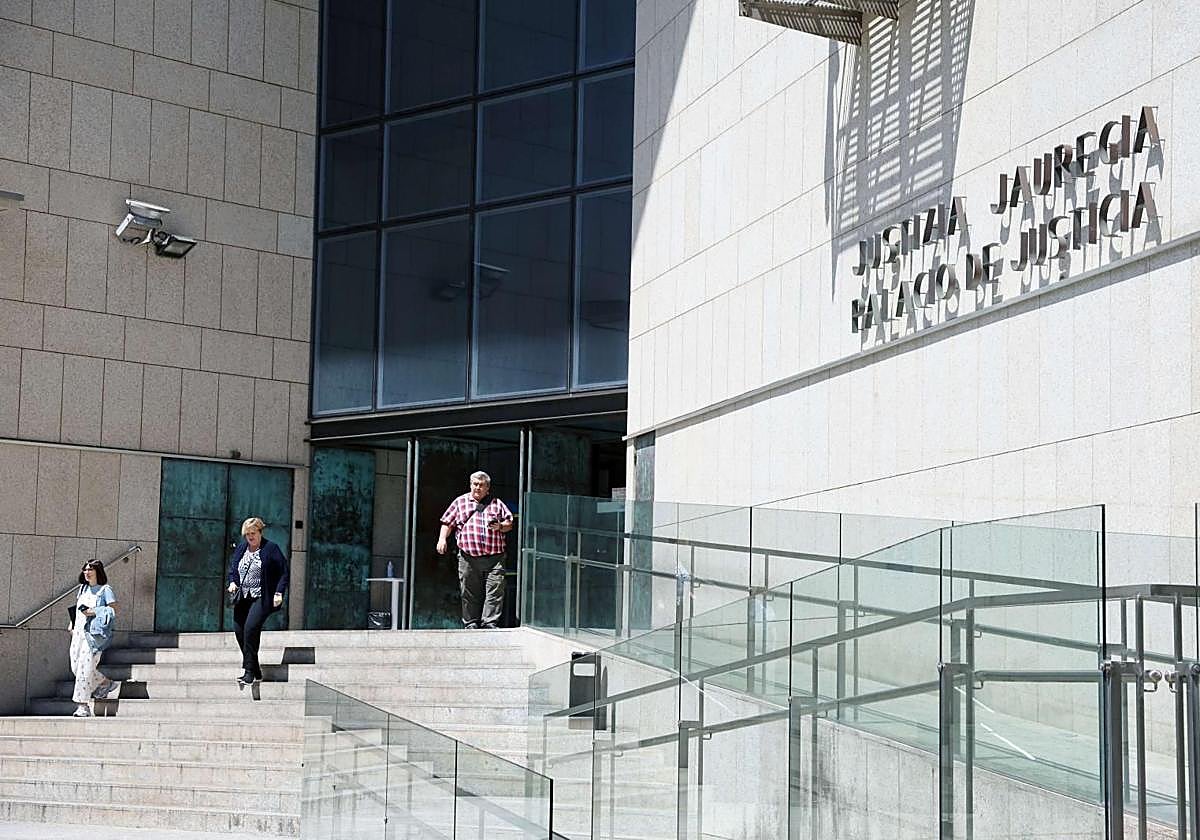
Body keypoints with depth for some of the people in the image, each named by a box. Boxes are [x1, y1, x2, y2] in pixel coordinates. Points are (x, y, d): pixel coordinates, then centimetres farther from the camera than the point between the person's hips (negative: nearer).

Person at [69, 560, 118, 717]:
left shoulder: (105, 590, -3)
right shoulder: (83, 588, 18)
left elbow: (113, 609, -11)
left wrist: (93, 612, -17)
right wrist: (72, 623, 17)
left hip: (94, 633, -8)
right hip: (79, 630, 8)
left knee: (86, 667, -11)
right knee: (75, 667, 7)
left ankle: (83, 706, -7)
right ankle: (105, 683, 28)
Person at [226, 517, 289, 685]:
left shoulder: (271, 549, -4)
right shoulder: (241, 547, 12)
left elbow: (285, 572, -3)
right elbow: (233, 567, 24)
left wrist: (279, 593, -12)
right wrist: (233, 582, 3)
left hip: (261, 598, -7)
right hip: (242, 597, 7)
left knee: (251, 628, -23)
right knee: (239, 630, 1)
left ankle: (249, 671, -17)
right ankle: (256, 671, 14)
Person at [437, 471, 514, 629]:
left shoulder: (497, 503, 15)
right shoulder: (460, 502, 14)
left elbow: (509, 524, 17)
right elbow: (448, 523, 14)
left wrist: (500, 526, -4)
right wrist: (442, 539, -2)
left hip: (494, 557, 0)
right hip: (468, 558, 0)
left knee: (495, 591, -9)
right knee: (469, 593, 2)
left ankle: (490, 623, -7)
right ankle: (471, 624, 11)